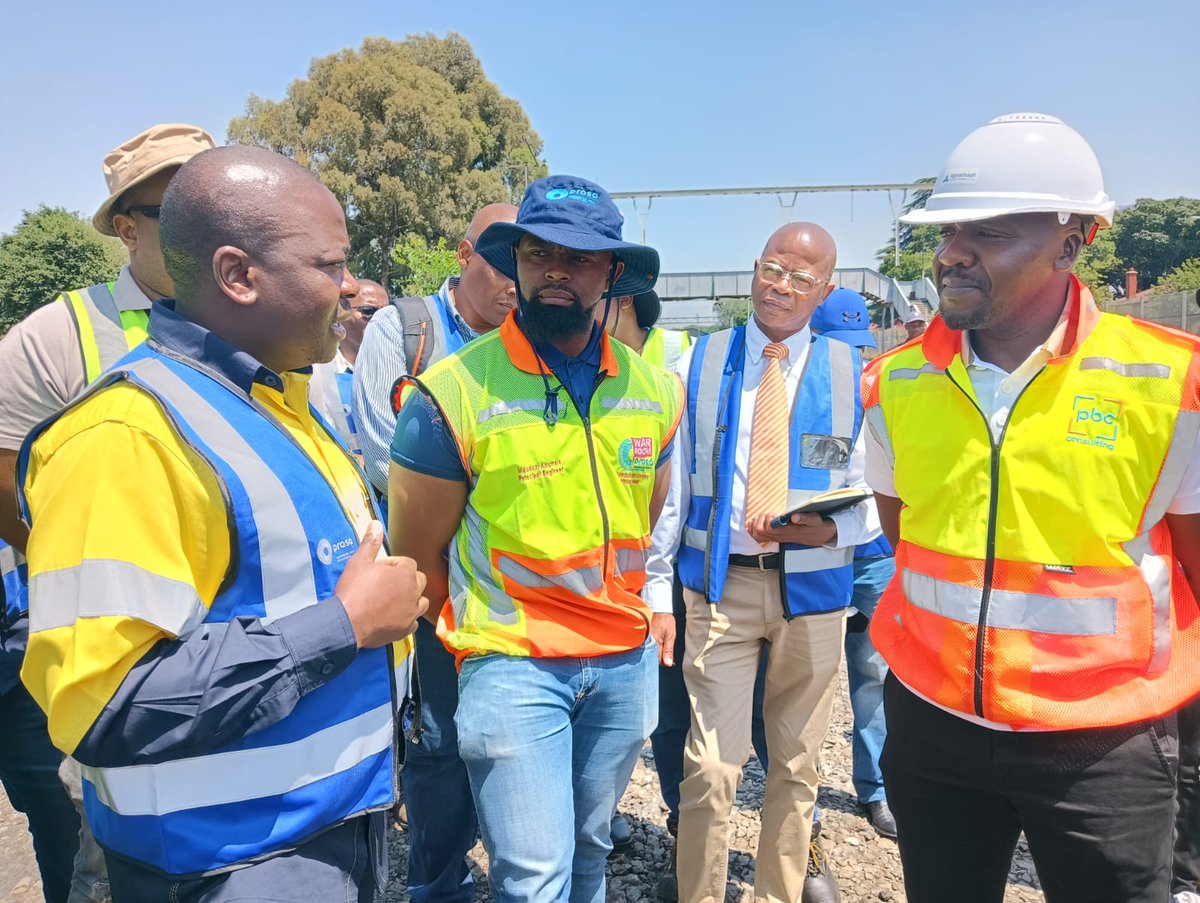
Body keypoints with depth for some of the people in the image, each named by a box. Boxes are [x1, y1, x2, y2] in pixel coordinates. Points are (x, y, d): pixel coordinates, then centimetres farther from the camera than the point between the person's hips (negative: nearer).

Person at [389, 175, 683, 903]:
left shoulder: (655, 390, 2)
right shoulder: (454, 391, -13)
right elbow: (418, 553, -3)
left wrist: (653, 605, 13)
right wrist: (481, 631, 7)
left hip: (628, 660, 5)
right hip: (512, 664, -4)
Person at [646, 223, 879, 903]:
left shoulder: (851, 374, 3)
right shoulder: (702, 362, 3)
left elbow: (872, 492, 6)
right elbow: (672, 482, 2)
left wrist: (832, 529, -16)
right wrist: (657, 587, -2)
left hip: (815, 585, 1)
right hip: (721, 580, -1)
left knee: (797, 765, 14)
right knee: (712, 767, -3)